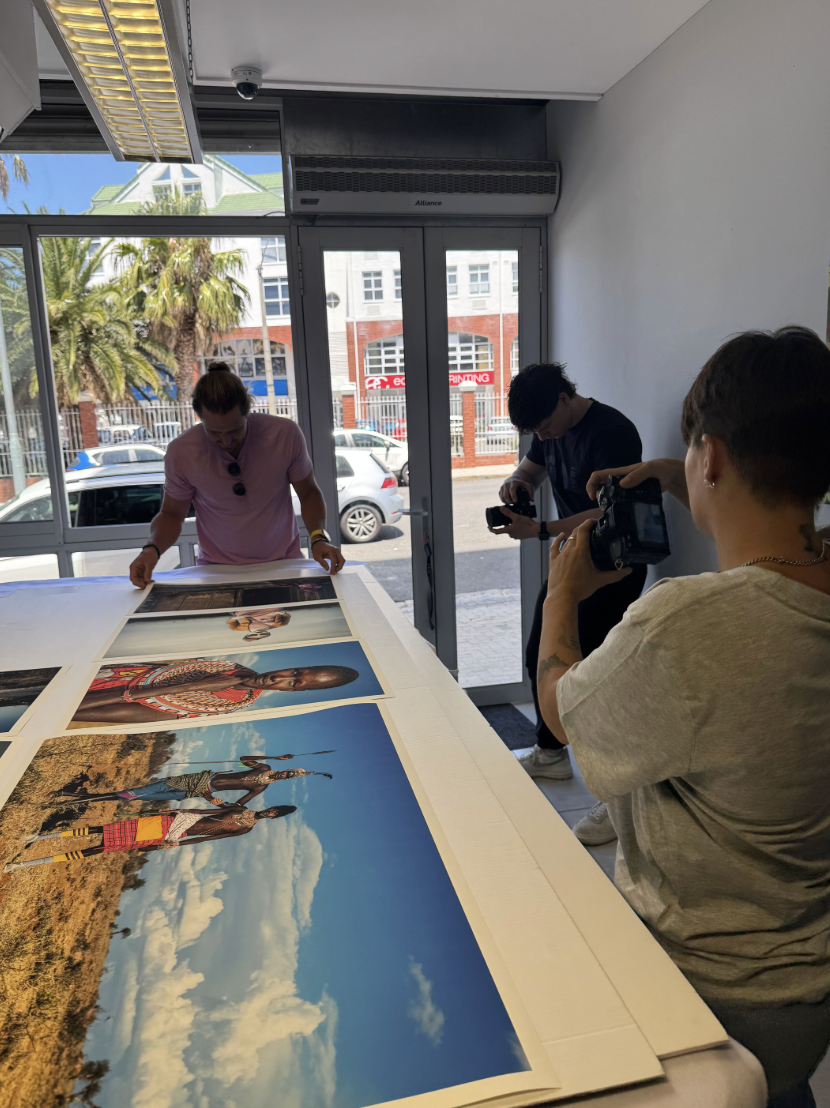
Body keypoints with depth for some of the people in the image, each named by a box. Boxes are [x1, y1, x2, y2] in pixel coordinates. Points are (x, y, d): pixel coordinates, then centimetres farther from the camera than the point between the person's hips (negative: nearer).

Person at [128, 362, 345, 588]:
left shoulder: (285, 434, -14)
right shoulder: (181, 452, -13)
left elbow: (308, 492, 2)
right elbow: (171, 514, 3)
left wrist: (318, 538, -15)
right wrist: (152, 548, -16)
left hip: (282, 565, 0)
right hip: (218, 571, 0)